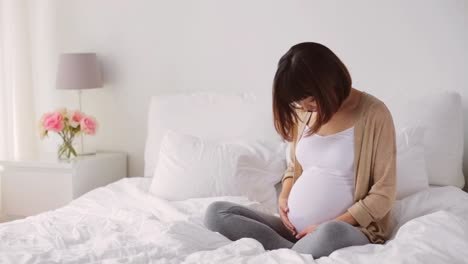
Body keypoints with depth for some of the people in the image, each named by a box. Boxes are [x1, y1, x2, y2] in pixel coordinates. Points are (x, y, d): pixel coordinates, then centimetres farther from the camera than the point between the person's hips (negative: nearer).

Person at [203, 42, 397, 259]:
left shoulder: (373, 113, -9)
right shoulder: (303, 112, 9)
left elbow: (383, 194, -9)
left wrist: (331, 225, -15)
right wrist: (284, 195, 2)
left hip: (348, 231, -6)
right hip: (294, 230, 6)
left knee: (331, 235, -42)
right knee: (216, 212, -11)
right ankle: (299, 254, -19)